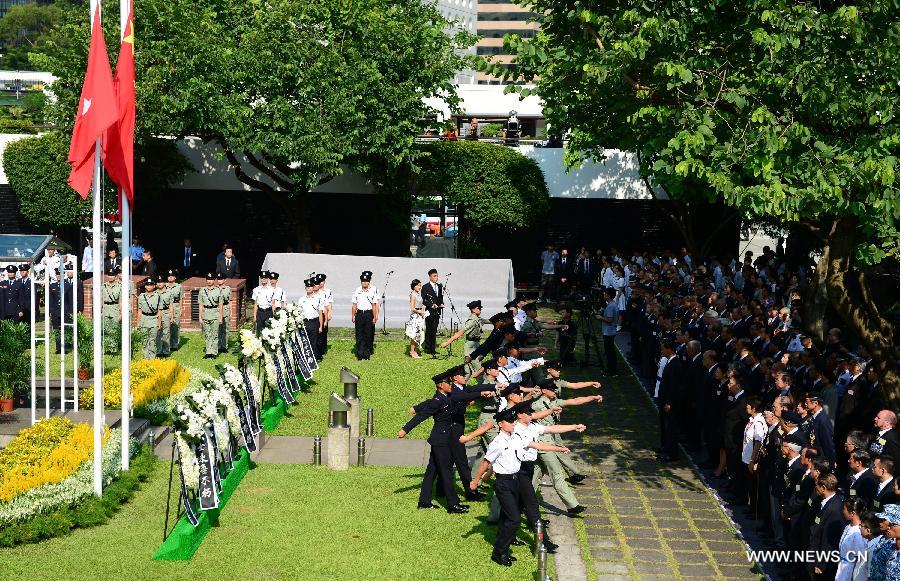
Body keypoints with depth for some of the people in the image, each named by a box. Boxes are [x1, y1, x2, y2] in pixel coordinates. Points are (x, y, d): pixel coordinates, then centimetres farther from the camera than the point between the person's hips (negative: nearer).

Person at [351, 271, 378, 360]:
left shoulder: (373, 290, -2)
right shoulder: (357, 290, 4)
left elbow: (374, 305, -3)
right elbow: (354, 304, 9)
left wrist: (375, 317, -5)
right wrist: (353, 316, 6)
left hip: (369, 314, -1)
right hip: (359, 314, 1)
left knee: (369, 335, 4)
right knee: (359, 334, -1)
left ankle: (367, 354, 13)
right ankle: (359, 354, 3)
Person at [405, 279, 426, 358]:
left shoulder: (419, 294, 12)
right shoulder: (413, 295, -12)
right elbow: (412, 308, -15)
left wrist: (422, 311, 6)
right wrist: (419, 312, -7)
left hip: (420, 316, 8)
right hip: (415, 316, -8)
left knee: (419, 334, 9)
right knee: (414, 334, -6)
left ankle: (414, 351, 15)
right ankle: (412, 352, 0)